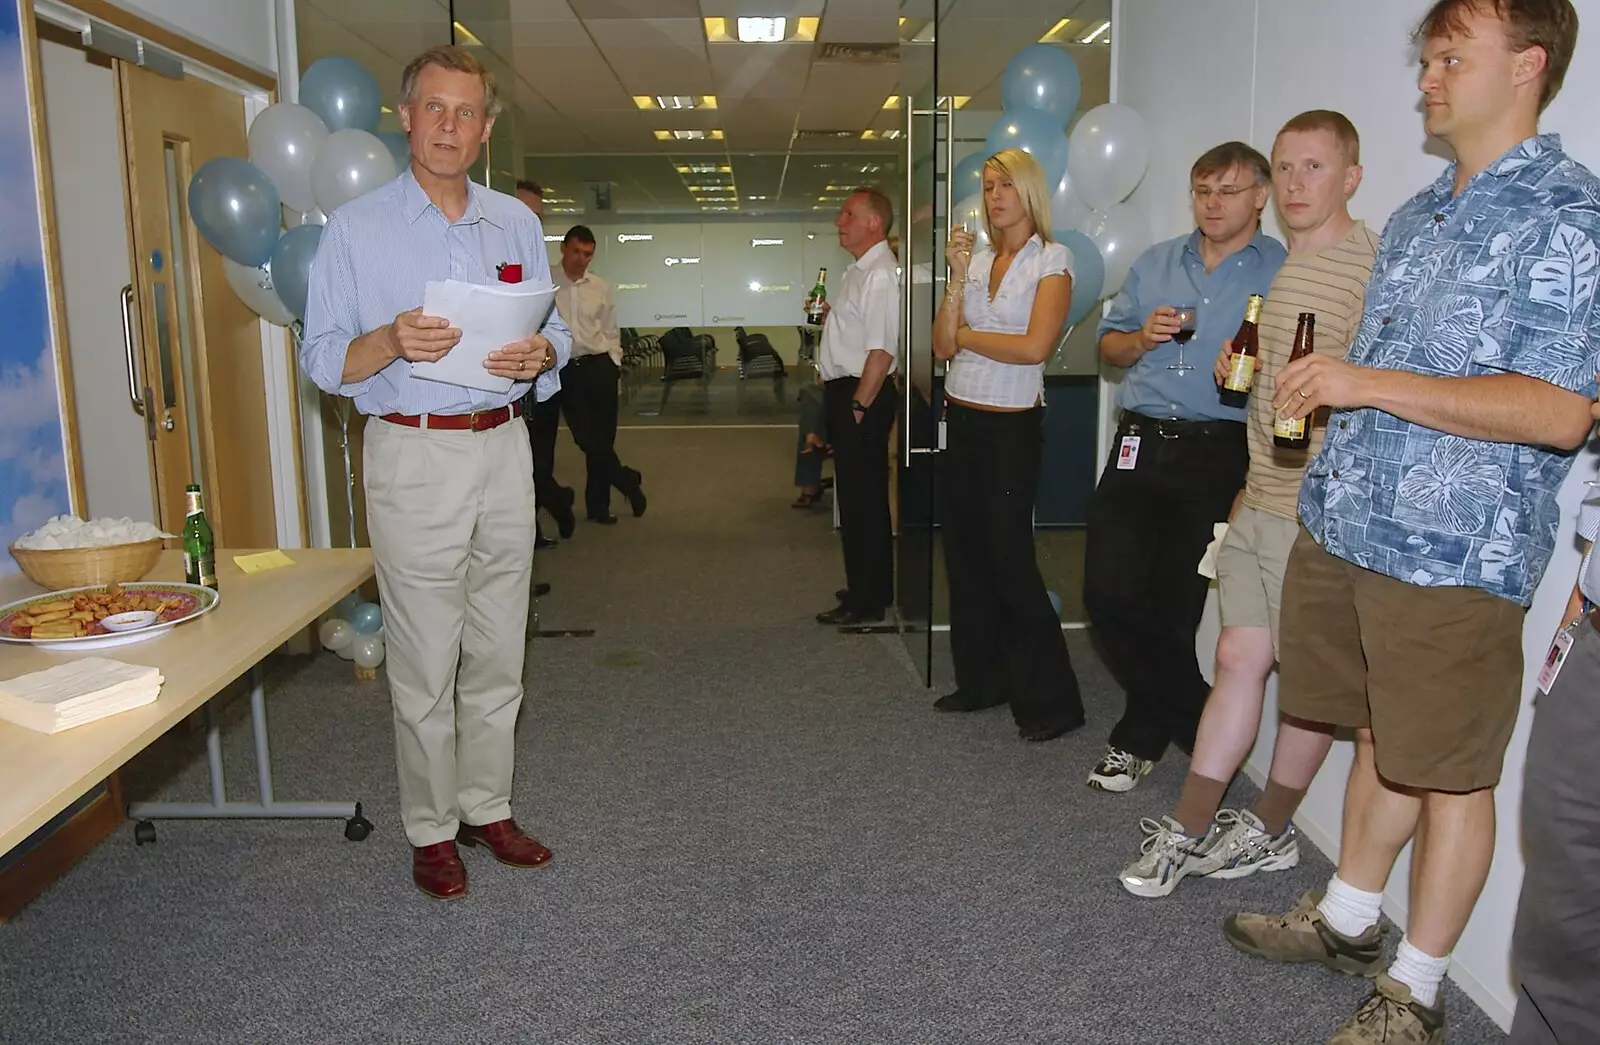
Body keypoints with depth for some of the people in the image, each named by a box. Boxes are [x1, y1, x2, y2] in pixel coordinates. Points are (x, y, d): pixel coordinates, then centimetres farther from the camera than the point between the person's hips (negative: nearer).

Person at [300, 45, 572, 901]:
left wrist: (541, 354, -10)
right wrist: (392, 341, -23)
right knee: (424, 665, 1)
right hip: (413, 455, -4)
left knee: (497, 655, 11)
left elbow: (557, 334, 13)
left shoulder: (516, 223, 12)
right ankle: (431, 829, 17)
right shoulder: (355, 227, 0)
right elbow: (322, 360, -4)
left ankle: (488, 806, 26)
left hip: (504, 451, 4)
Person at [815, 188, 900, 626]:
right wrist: (829, 315, 11)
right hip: (844, 392, 10)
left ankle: (866, 601, 7)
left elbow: (881, 349, -22)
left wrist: (859, 404, -21)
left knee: (862, 499, -3)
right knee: (858, 495, 17)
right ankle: (870, 589, 30)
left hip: (861, 395, -10)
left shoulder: (880, 274, -16)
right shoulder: (859, 271, 15)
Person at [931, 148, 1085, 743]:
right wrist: (958, 277, -6)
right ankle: (982, 679, 25)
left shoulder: (1052, 259, -4)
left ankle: (1050, 700, 6)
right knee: (965, 553, 11)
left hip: (1011, 426, -6)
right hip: (961, 420, 6)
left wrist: (966, 335, -5)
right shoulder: (975, 259, 11)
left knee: (1009, 558, -5)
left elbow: (1034, 346, -17)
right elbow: (943, 346, 3)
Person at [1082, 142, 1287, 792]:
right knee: (1109, 592, -3)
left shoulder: (1282, 272, 3)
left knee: (1174, 607, 2)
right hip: (1139, 446, 4)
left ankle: (1143, 735, 22)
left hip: (1217, 455, -4)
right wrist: (1142, 337, 0)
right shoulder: (1155, 263, 17)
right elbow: (1108, 345, 19)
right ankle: (1200, 727, 15)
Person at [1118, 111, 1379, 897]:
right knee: (1239, 657, 9)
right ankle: (1188, 830, 15)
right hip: (1260, 499, 8)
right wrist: (1242, 368, 9)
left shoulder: (1370, 266, -12)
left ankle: (1270, 832, 23)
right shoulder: (1287, 266, 17)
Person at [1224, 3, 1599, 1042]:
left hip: (1457, 552, -7)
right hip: (1348, 527, 8)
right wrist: (1323, 384, 9)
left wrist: (1371, 383, -20)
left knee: (1449, 772, 6)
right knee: (1380, 738, 20)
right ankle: (1347, 919, 36)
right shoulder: (1419, 215, 16)